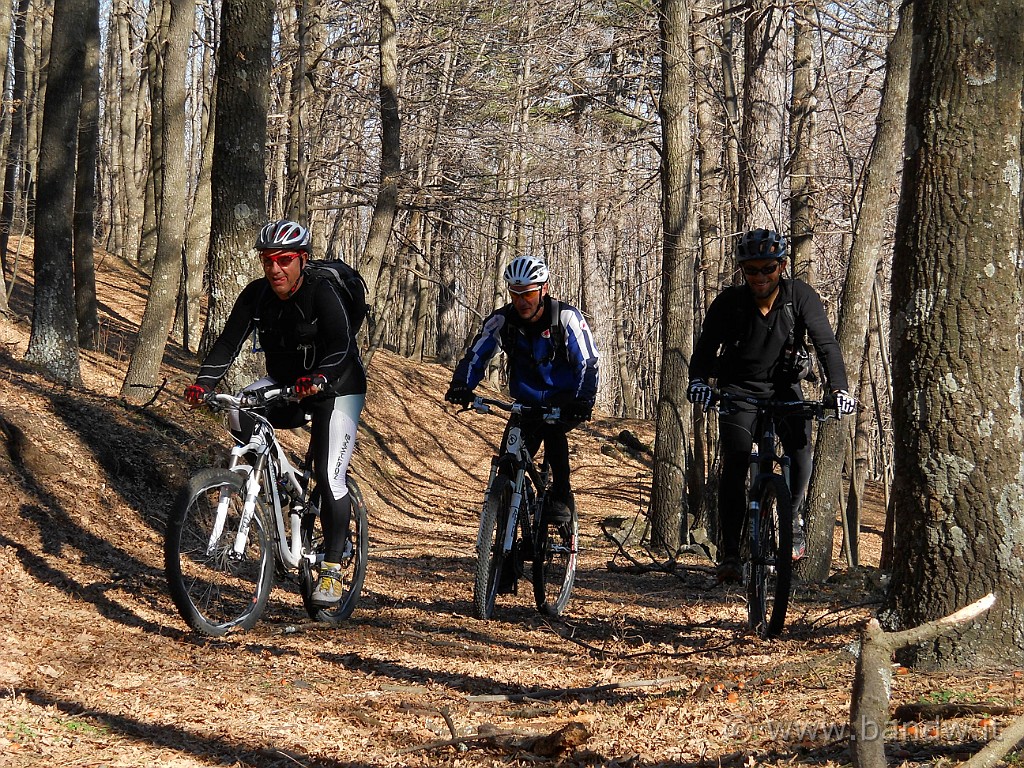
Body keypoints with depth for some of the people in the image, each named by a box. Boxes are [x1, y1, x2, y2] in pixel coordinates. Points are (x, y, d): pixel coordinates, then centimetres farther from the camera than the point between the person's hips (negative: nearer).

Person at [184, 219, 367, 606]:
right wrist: (203, 383, -30)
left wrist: (319, 379, -55)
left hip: (336, 389, -5)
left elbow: (340, 346, -35)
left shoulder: (322, 294, -22)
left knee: (329, 478, -15)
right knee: (240, 410, -26)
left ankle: (332, 568, -2)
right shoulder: (256, 295, -8)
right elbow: (229, 342, -14)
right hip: (284, 386, 5)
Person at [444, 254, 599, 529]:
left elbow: (587, 363, -21)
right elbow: (476, 354, -15)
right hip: (527, 401, 3)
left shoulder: (566, 317, -18)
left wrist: (584, 400, -38)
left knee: (552, 428, -34)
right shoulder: (501, 320, -11)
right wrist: (462, 386, -35)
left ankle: (562, 498, -24)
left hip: (564, 401, -3)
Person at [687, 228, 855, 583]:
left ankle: (792, 517, 2)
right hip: (739, 390, -1)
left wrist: (838, 387, -35)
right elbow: (705, 346, -20)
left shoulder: (800, 296, -15)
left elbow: (826, 343, -20)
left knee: (800, 449, -23)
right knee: (736, 461, -19)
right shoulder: (729, 302, -15)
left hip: (784, 388, 1)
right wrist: (698, 380, -41)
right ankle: (729, 551, -15)